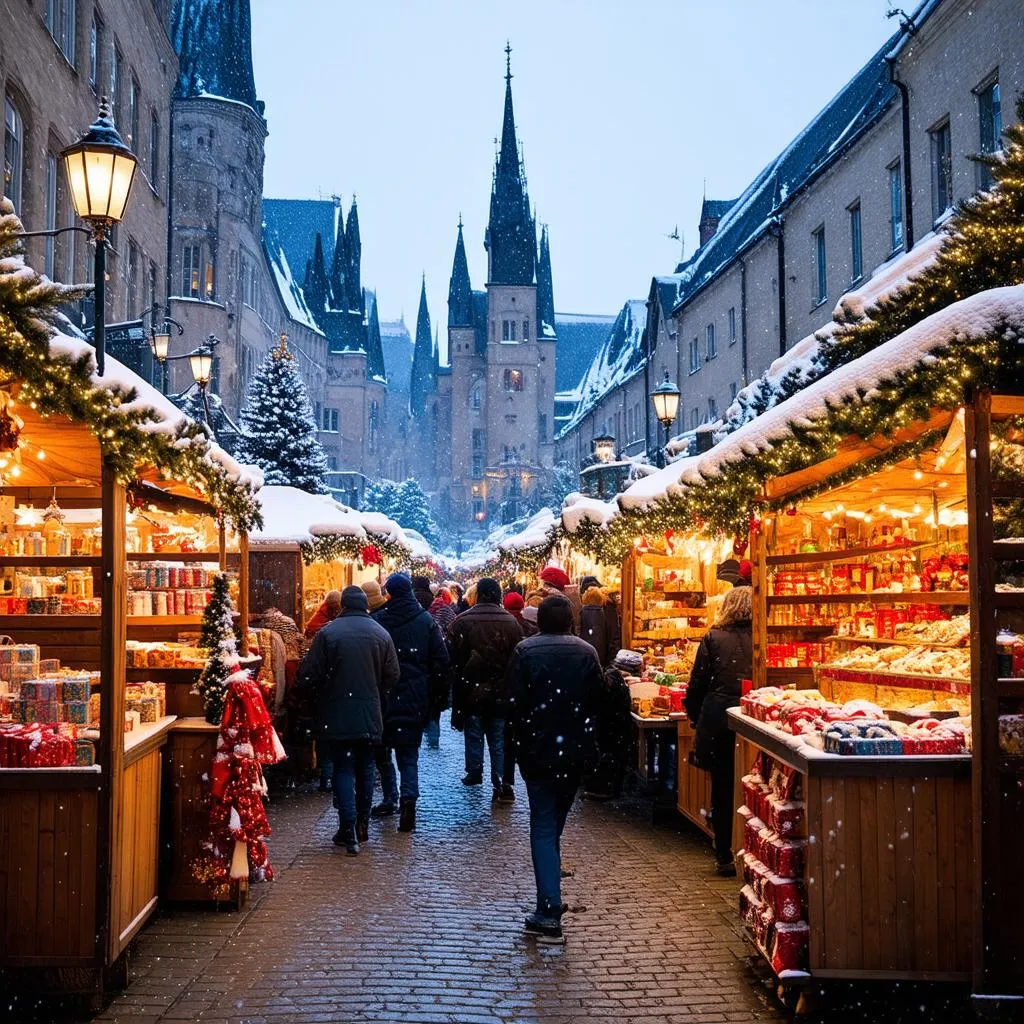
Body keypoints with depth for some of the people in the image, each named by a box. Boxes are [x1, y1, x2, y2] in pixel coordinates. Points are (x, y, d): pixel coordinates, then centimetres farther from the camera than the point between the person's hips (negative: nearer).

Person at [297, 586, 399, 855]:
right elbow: (392, 676, 3)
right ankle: (362, 825, 25)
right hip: (370, 716, 3)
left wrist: (319, 695, 11)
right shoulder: (381, 633, -1)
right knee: (365, 768, 16)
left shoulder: (328, 632, -10)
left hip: (337, 715, -3)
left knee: (343, 769, 3)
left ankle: (348, 831, -4)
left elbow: (309, 674, -10)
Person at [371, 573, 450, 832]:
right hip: (416, 698, 1)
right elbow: (441, 659, 1)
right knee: (409, 752, 5)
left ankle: (390, 799, 19)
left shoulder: (378, 621, -6)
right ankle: (409, 797, -14)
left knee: (384, 748, 16)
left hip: (385, 695, -1)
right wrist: (435, 692, 10)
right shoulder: (426, 620, 1)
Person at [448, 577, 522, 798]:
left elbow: (455, 661, -5)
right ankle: (502, 782, 2)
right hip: (501, 692, 1)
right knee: (499, 738, 6)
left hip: (471, 690, 0)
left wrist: (456, 696, 3)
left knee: (473, 734, 17)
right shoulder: (511, 622, -5)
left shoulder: (462, 621, -8)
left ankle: (474, 773, 27)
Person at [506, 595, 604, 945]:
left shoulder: (525, 651, -8)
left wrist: (522, 736, 4)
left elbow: (514, 701, -10)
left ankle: (550, 913, -10)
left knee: (543, 827, 0)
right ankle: (548, 907, 25)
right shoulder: (586, 652, 0)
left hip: (537, 750, -3)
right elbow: (597, 700, 0)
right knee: (554, 824, 17)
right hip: (576, 750, 3)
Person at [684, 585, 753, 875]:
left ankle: (726, 856, 14)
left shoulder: (713, 639, -1)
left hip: (718, 718, 0)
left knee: (722, 787, 9)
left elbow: (698, 683, 1)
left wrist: (695, 717, 14)